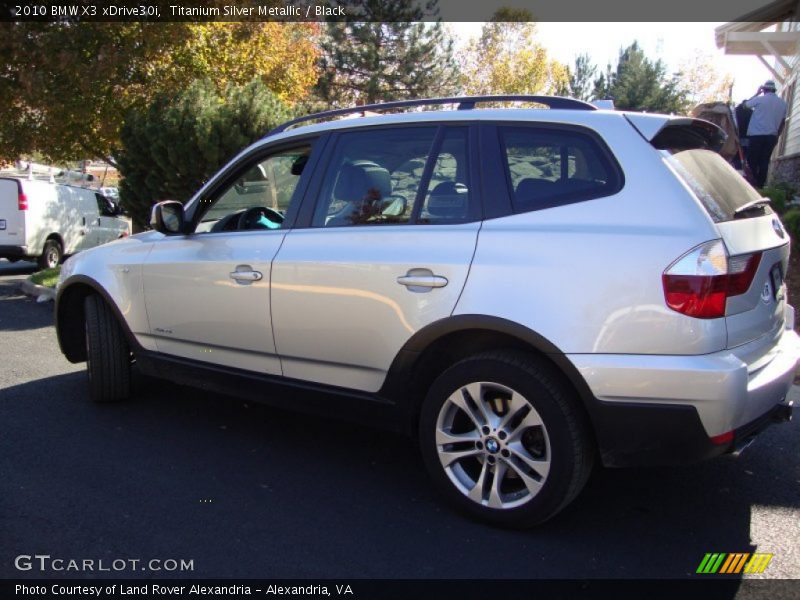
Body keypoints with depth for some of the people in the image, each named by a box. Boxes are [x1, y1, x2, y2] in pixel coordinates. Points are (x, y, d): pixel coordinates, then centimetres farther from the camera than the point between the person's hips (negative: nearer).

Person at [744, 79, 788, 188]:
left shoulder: (760, 99, -4)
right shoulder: (783, 103, 10)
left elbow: (745, 104, 12)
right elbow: (783, 122, 14)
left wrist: (757, 94, 20)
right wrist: (777, 136, 21)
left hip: (756, 135, -4)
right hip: (772, 136, 4)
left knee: (752, 160, 1)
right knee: (764, 161, 6)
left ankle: (752, 183, -5)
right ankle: (760, 185, 4)